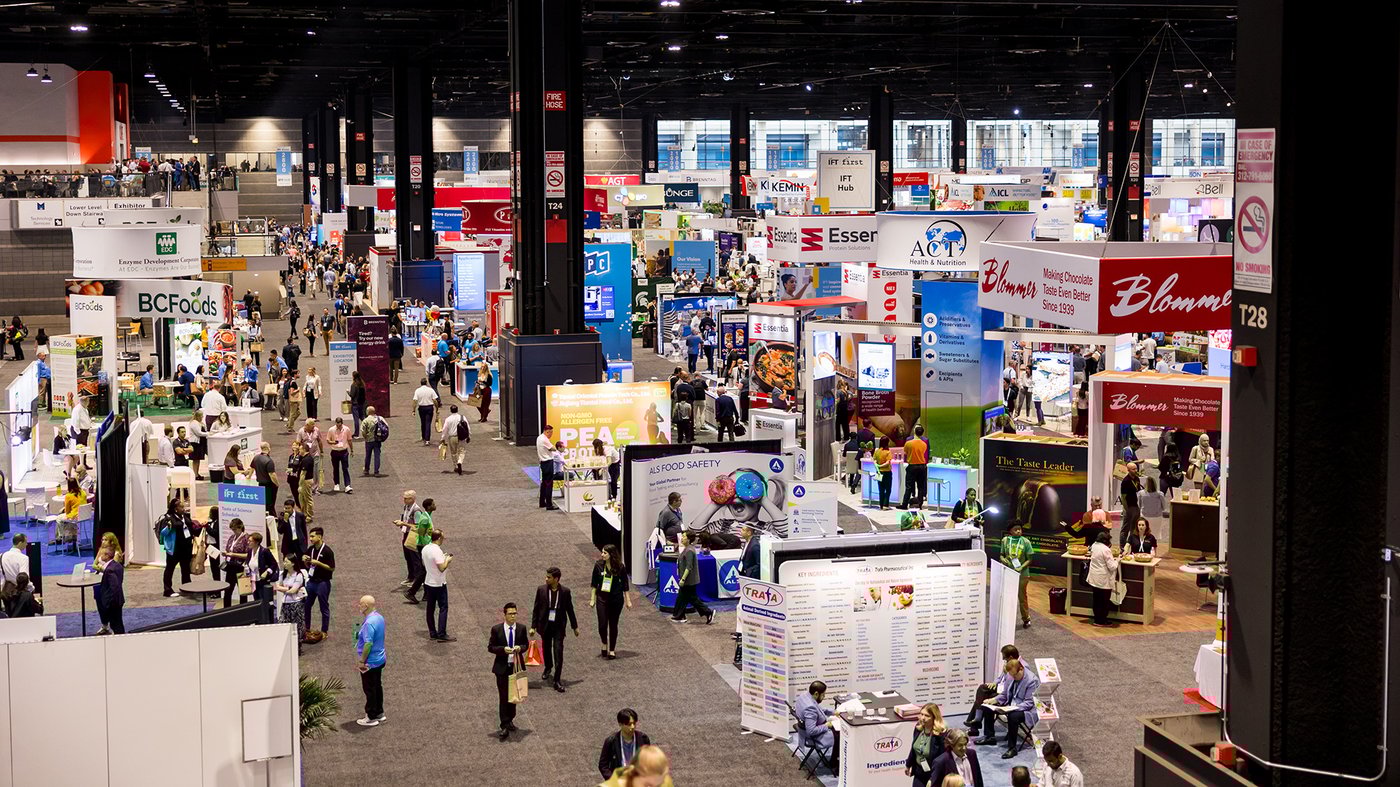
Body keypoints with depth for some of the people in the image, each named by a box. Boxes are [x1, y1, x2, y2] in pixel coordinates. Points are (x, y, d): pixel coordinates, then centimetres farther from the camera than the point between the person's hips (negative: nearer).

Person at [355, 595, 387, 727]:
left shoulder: (369, 623, -27)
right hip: (380, 659, 9)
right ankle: (379, 713, 29)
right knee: (377, 687, 19)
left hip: (370, 662, -9)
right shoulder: (379, 617, 4)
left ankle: (371, 718, 11)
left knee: (370, 690, 2)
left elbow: (368, 643, -29)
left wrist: (362, 661, -21)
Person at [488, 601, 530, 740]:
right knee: (503, 697, -4)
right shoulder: (496, 629, -8)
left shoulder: (521, 628, -1)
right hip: (502, 667, -3)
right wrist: (503, 649, -21)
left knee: (513, 695, 16)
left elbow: (526, 644, 9)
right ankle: (504, 727, -2)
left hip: (516, 666, 3)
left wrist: (520, 648, -14)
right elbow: (490, 647, -4)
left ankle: (510, 720, 35)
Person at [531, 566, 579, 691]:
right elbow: (536, 609, 0)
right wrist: (533, 626, -2)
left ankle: (557, 680, -5)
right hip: (545, 625, 2)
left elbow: (569, 609, 4)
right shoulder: (541, 590, -5)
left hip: (559, 626, -2)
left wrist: (574, 626, 10)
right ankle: (548, 667, 48)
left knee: (558, 652, -8)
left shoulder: (565, 592, -7)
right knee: (546, 648, 19)